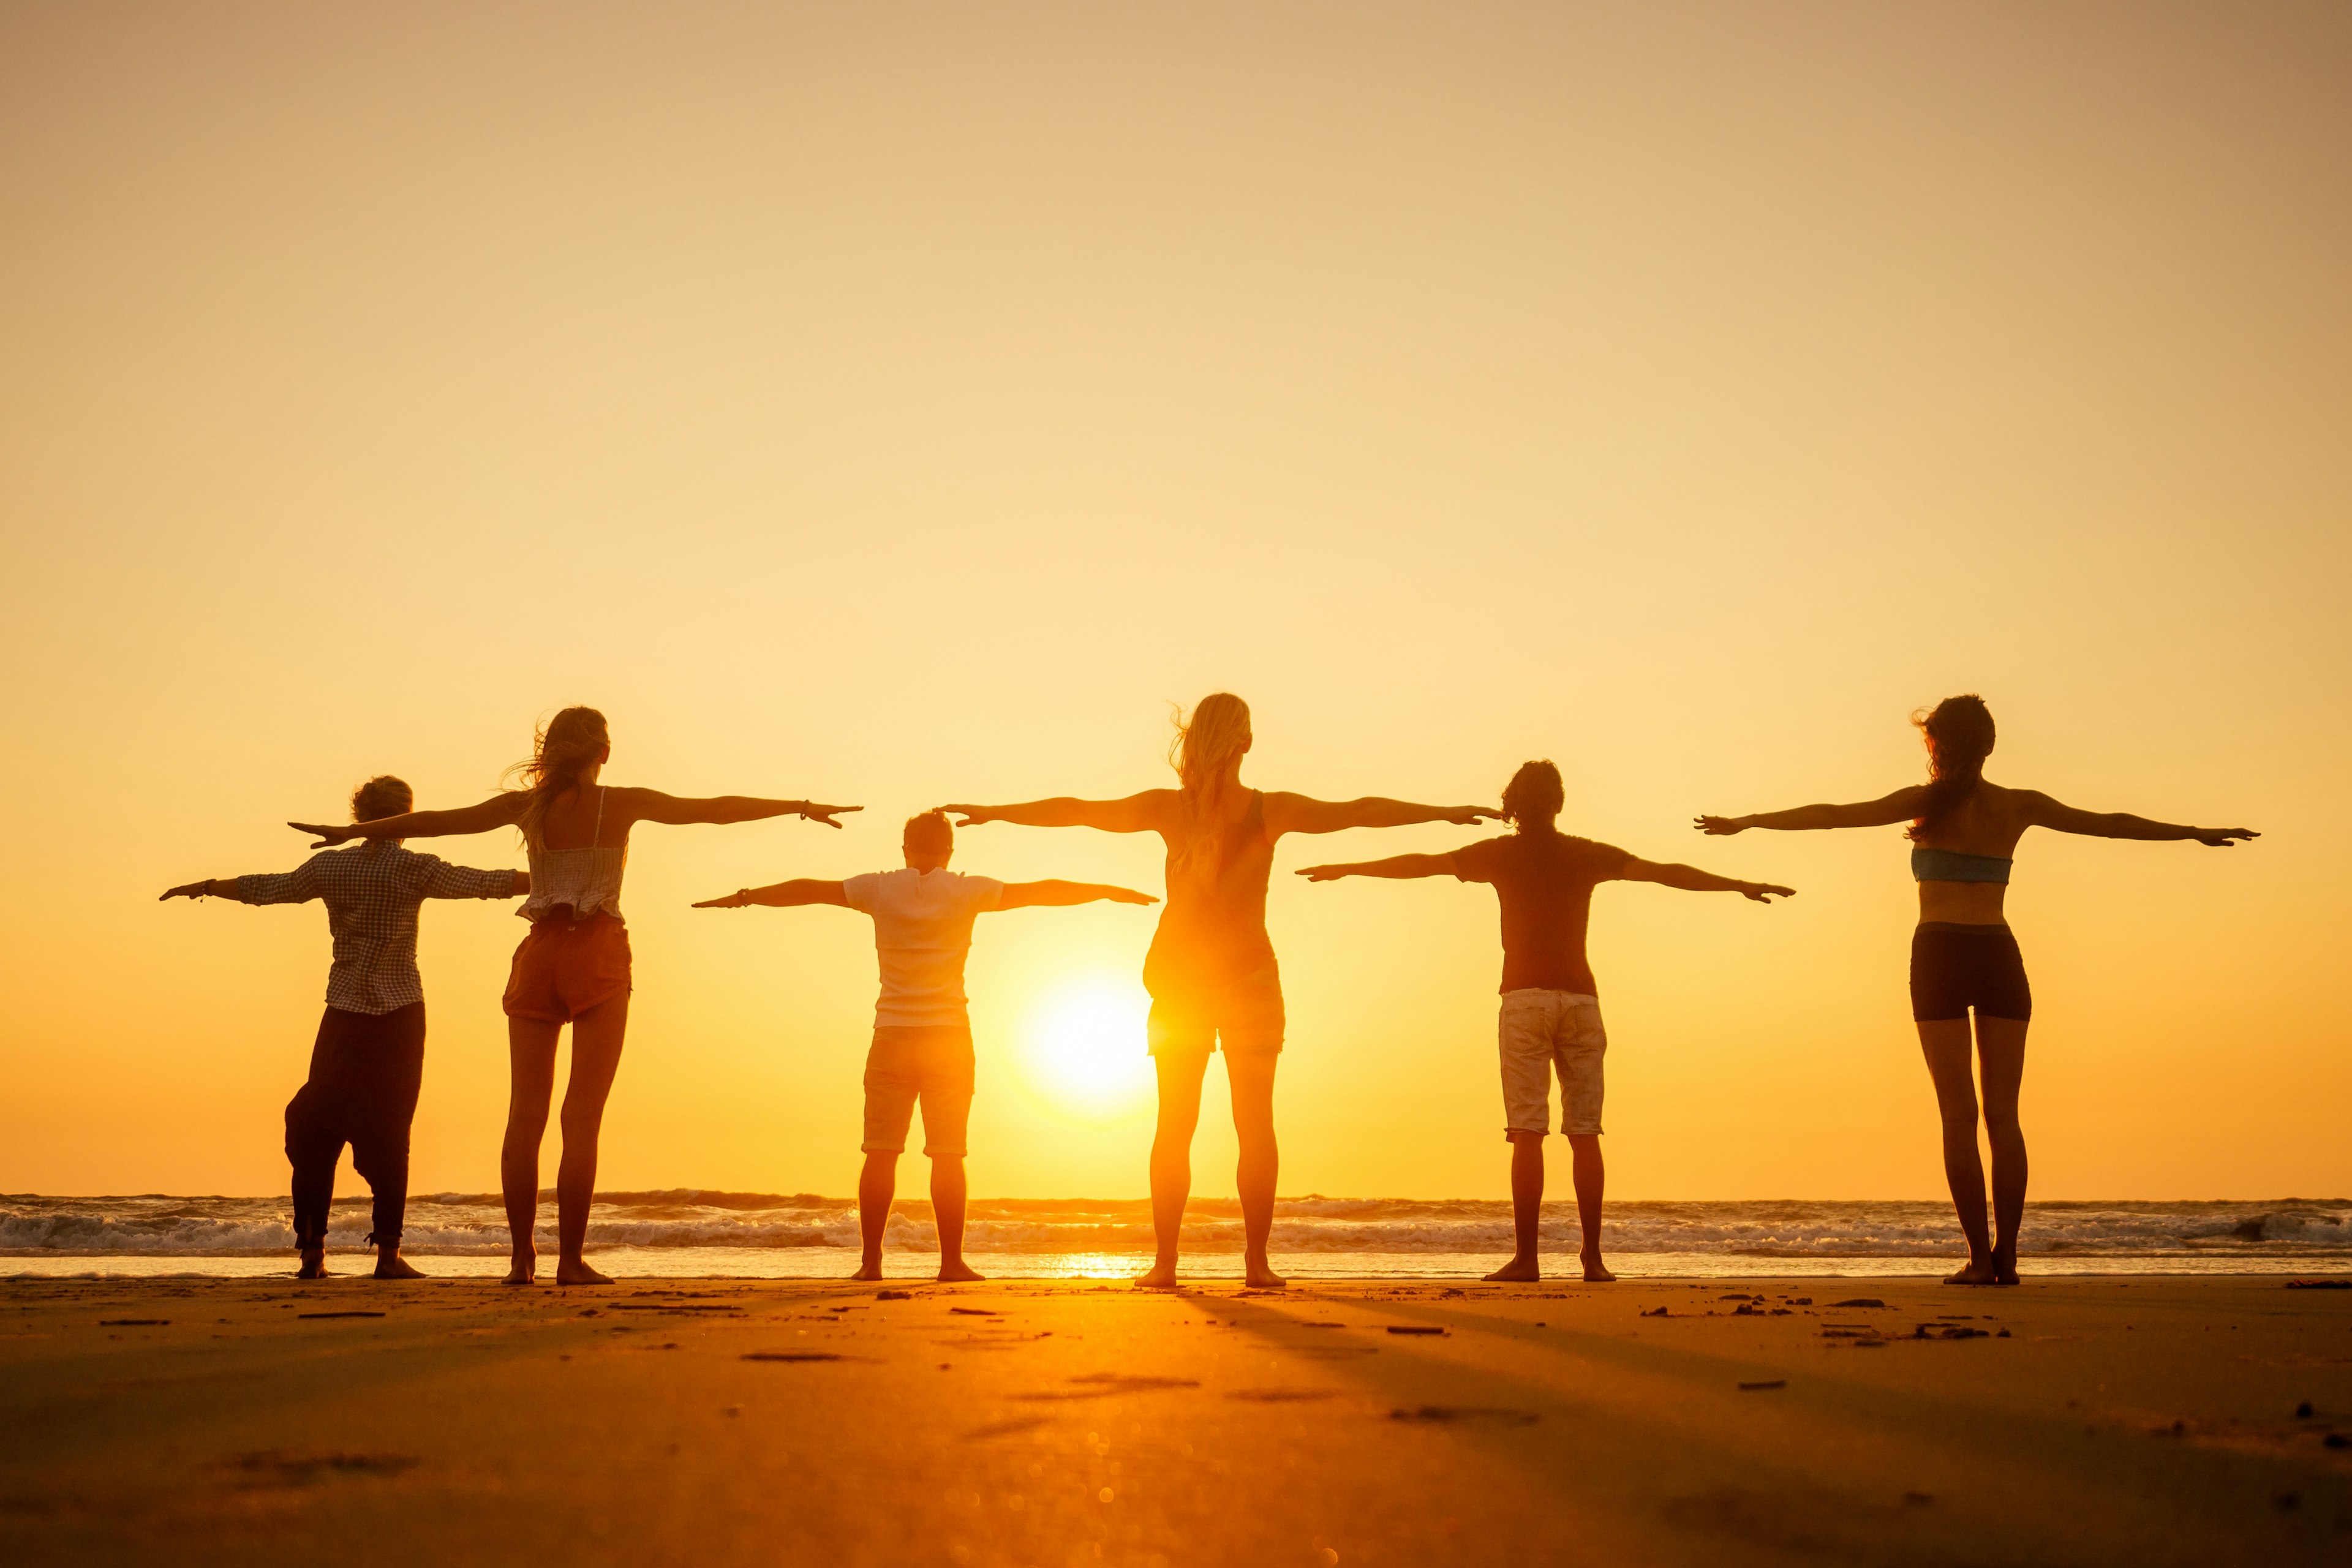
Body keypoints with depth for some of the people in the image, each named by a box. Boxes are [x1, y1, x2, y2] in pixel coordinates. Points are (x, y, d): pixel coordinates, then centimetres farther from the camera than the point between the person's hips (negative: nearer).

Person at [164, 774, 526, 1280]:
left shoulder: (330, 866, 5)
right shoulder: (415, 868, -3)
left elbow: (265, 888, 14)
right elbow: (486, 884, -7)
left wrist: (203, 887, 28)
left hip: (344, 1012, 2)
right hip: (400, 1013, -2)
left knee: (316, 1128, 10)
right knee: (389, 1134, 0)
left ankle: (312, 1251, 7)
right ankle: (388, 1252, -3)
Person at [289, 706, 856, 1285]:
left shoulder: (526, 806, 5)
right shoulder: (623, 804, -1)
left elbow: (436, 821, 8)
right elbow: (718, 809, 1)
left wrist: (352, 831, 19)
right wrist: (802, 808, 9)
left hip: (539, 955, 3)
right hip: (598, 956, -3)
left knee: (525, 1113, 4)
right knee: (582, 1115, -3)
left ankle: (523, 1258, 4)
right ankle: (571, 1259, -5)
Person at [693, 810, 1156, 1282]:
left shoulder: (880, 889, 3)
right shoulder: (967, 892, 0)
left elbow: (807, 890, 11)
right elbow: (1042, 892, 4)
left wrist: (743, 898, 23)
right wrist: (1109, 892, 14)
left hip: (893, 1035, 1)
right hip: (949, 1035, -1)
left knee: (881, 1153, 3)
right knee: (948, 1155, 1)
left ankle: (871, 1260, 2)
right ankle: (951, 1261, 2)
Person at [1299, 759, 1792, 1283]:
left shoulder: (1500, 853, 6)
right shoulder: (1587, 854, 10)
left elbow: (1422, 863, 7)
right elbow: (1664, 873, 8)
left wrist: (1346, 869, 15)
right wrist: (1739, 886, 14)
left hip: (1525, 998, -2)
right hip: (1580, 998, 2)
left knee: (1527, 1133, -6)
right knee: (1585, 1133, 4)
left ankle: (1526, 1258, -9)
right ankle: (1593, 1258, 3)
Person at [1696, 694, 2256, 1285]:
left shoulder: (1928, 802, -2)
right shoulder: (2019, 807, 7)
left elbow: (1830, 815, -4)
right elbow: (2112, 824, 16)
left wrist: (1746, 821, 2)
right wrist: (2198, 833, 28)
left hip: (1940, 957, -3)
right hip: (1999, 957, 3)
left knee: (1958, 1115, -2)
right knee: (2003, 1115, 5)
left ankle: (1980, 1257, -6)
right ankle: (2005, 1257, 2)